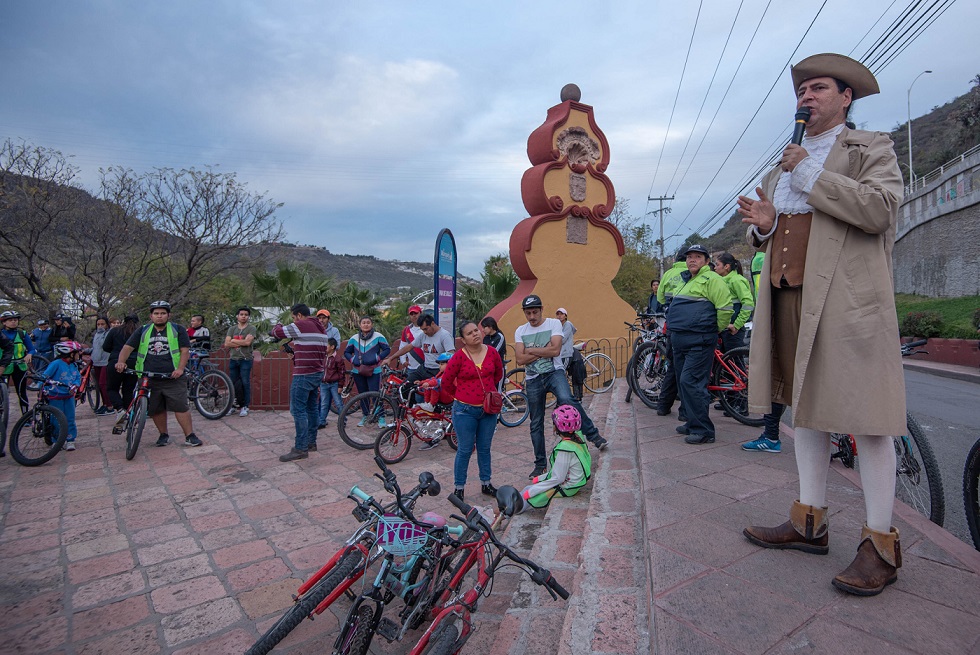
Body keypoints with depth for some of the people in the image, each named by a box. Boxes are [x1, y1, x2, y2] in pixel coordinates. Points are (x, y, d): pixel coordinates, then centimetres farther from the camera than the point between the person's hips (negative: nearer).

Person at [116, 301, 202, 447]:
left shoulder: (178, 330, 5)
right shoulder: (142, 331, 13)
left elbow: (185, 351, -1)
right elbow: (128, 347, 5)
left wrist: (180, 368, -16)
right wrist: (121, 361, -15)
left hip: (173, 378, -3)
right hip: (149, 379, 3)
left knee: (181, 407, -8)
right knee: (156, 409, 9)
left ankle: (190, 436, -5)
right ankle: (163, 435, 25)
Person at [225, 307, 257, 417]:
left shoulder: (251, 328, 0)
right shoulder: (232, 329, 12)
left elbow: (247, 342, -15)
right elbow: (227, 344, 0)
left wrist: (234, 340, -4)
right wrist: (241, 343, -9)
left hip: (245, 360, -4)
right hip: (233, 359, 4)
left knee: (245, 383, -3)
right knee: (233, 383, 8)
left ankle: (245, 407, 4)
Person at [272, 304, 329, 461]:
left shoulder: (301, 326, -12)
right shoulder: (321, 329, 15)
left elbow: (276, 332, -2)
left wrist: (278, 326, 19)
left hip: (303, 375, -9)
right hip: (318, 374, 9)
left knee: (298, 410, -6)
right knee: (312, 408, 14)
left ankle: (301, 449, -5)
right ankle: (311, 442, 22)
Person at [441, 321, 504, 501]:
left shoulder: (491, 352, -2)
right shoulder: (459, 356, -13)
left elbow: (499, 373, 17)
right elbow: (446, 381, -4)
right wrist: (460, 395, 7)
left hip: (488, 409, 4)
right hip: (465, 411, -4)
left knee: (485, 448, 16)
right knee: (465, 450, 3)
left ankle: (486, 484, 31)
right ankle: (458, 488, 17)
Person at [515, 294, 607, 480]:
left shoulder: (554, 323, -1)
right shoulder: (520, 331, 6)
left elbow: (555, 350, -15)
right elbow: (520, 360, -5)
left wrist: (531, 350, -8)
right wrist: (544, 351, -10)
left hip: (554, 372, -3)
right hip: (533, 380, 3)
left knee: (567, 400, -34)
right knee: (536, 424, 8)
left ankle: (593, 435, -20)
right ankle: (540, 464, 21)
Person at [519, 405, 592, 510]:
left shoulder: (564, 448, -30)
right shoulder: (578, 437, -3)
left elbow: (557, 478, -25)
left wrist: (530, 492, -18)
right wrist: (540, 478, 11)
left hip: (566, 488, -9)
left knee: (528, 493, -2)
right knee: (534, 482, 16)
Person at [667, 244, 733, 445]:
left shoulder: (711, 279, -8)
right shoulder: (686, 281, 21)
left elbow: (725, 308, -15)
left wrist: (715, 330, -5)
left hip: (699, 342, -9)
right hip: (680, 341, 10)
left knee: (690, 383, -14)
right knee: (684, 383, 13)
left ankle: (703, 431, -7)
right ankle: (692, 423, 25)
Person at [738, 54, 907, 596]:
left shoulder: (871, 149, 7)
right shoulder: (781, 167, 24)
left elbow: (879, 210, -11)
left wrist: (810, 173, -8)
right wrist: (762, 225, 2)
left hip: (848, 299, -6)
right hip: (789, 298, 6)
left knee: (865, 417, -5)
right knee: (807, 409, 10)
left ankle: (880, 543, 7)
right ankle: (809, 523, 21)